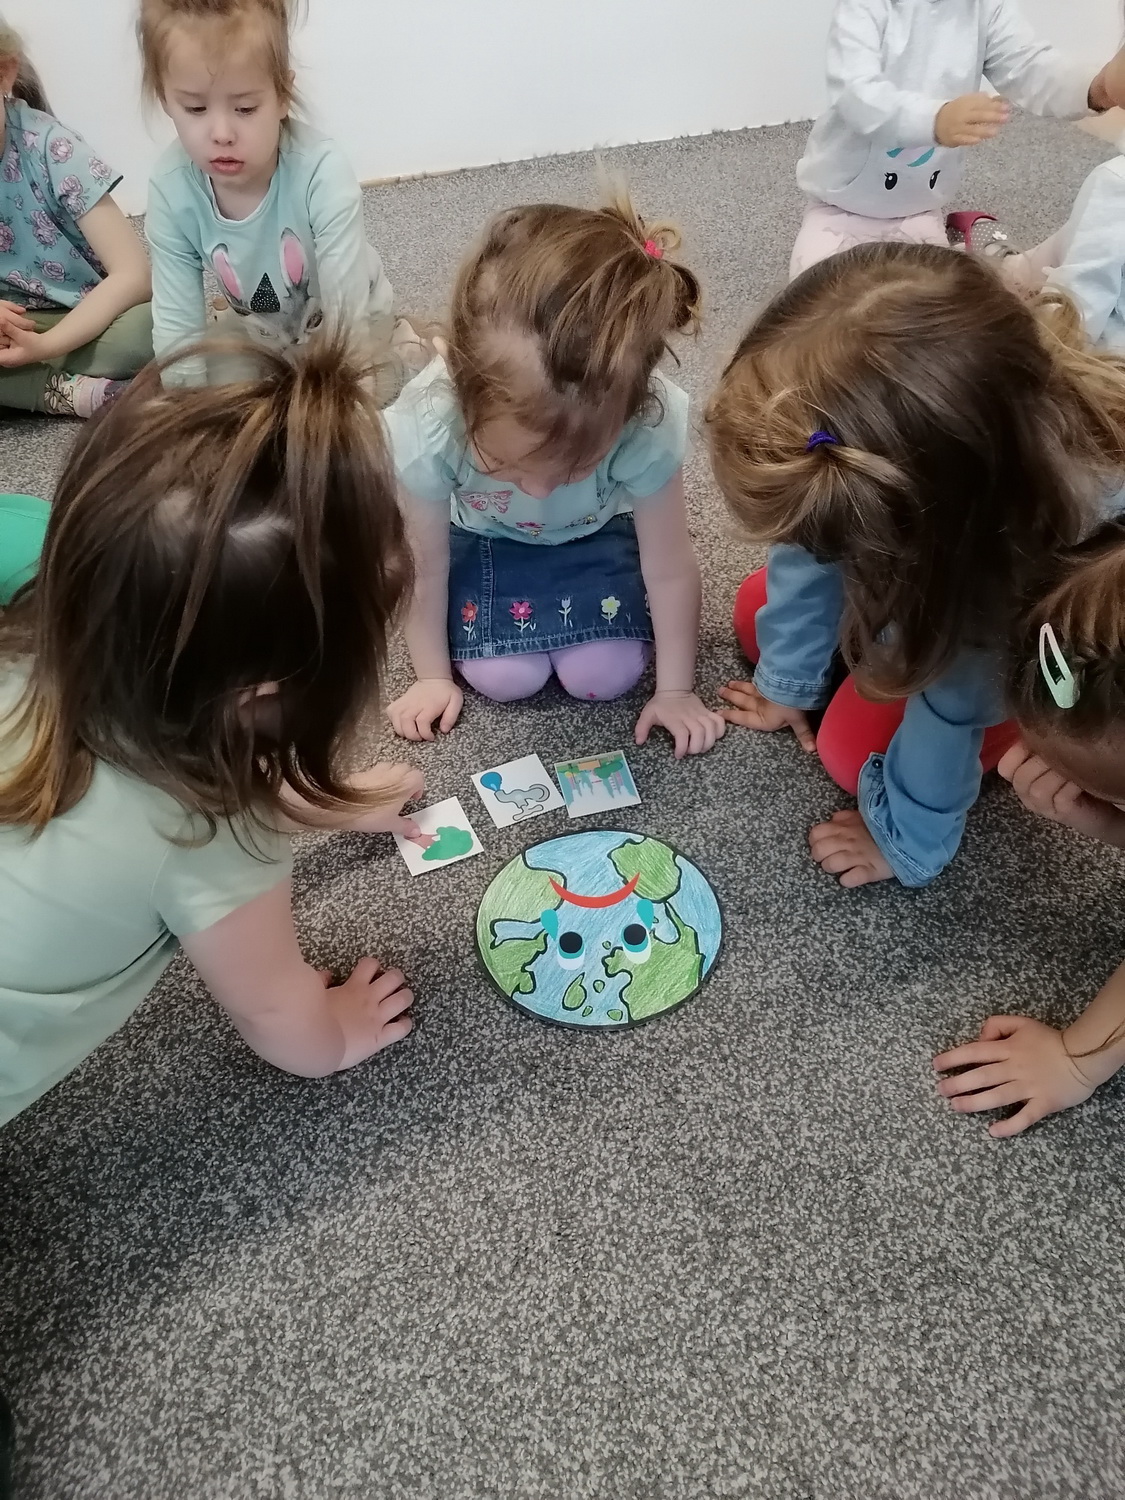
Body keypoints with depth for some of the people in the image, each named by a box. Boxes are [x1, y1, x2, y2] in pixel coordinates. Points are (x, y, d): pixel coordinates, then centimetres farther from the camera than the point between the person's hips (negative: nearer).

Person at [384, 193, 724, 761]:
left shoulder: (648, 422, -39)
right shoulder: (426, 426, -39)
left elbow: (671, 570, -23)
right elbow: (424, 568, -20)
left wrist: (675, 689, -14)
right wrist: (433, 676, -8)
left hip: (595, 532, 0)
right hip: (485, 536, 1)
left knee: (607, 675, -16)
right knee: (504, 678, -15)